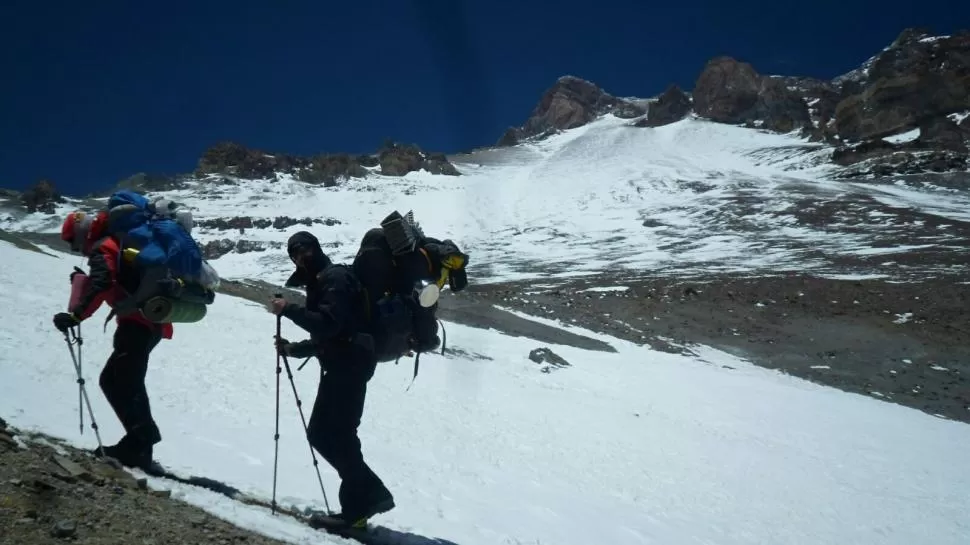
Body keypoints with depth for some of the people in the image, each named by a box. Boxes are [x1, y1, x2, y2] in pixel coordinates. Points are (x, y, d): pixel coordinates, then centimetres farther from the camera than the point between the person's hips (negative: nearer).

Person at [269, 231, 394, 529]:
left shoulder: (334, 277, -8)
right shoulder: (319, 283, 23)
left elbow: (328, 324, -22)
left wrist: (288, 309, -19)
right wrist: (292, 349, 14)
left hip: (350, 364, -10)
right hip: (341, 366, 10)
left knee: (333, 435, -10)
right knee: (322, 434, 9)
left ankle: (365, 497, -4)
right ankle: (369, 494, 13)